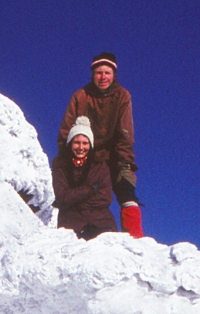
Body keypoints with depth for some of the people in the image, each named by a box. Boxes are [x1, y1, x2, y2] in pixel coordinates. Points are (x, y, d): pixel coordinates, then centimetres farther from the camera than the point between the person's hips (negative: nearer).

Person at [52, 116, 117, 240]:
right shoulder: (60, 167, 9)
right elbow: (62, 198, -3)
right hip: (71, 223, -1)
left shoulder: (100, 166, 12)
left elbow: (106, 198, 2)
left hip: (100, 222, 2)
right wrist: (91, 189, -4)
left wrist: (74, 200, -3)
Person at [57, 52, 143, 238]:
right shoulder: (80, 96, -3)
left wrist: (125, 162, -18)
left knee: (127, 194, -17)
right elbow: (66, 131, -2)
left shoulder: (122, 96, -4)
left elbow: (125, 133, -9)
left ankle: (135, 238, -15)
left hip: (113, 157, -1)